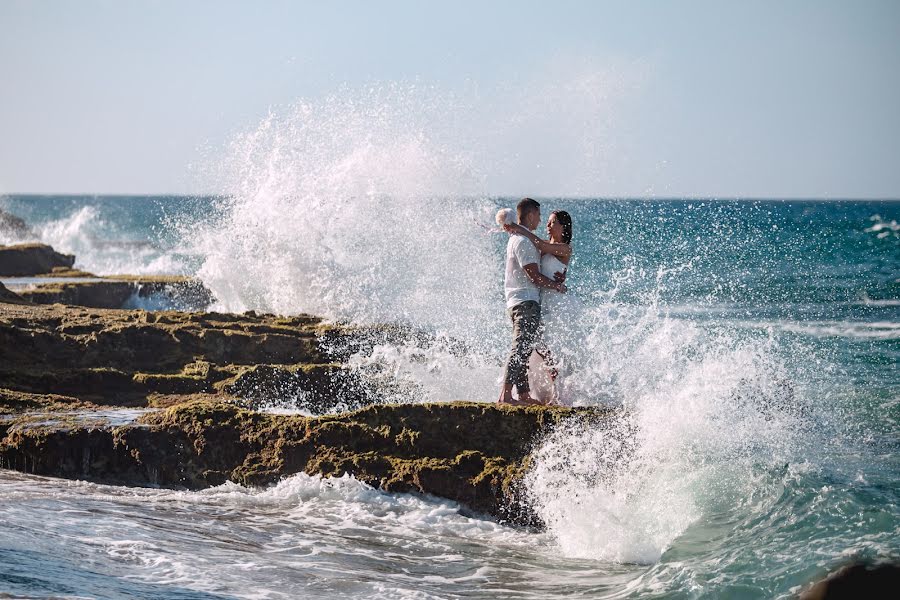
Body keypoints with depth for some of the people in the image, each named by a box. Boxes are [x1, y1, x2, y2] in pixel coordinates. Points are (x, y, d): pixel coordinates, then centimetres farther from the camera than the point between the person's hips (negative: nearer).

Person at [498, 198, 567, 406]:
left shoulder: (516, 239, 20)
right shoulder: (523, 241, -14)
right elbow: (535, 276, -17)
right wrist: (557, 286, -4)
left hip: (517, 302, 11)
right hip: (526, 302, -11)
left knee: (523, 350, 12)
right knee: (521, 348, -16)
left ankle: (524, 394, 15)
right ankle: (505, 395, -23)